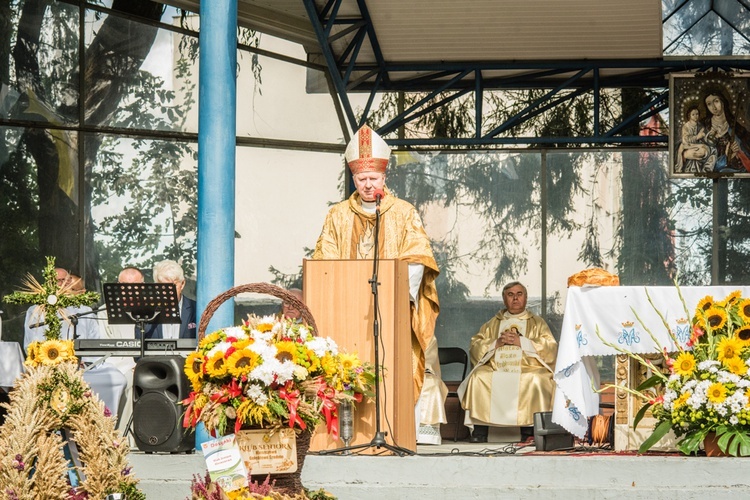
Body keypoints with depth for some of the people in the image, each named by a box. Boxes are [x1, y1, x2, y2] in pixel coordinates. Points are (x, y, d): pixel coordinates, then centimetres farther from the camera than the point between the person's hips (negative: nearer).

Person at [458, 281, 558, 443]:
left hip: (528, 370, -2)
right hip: (495, 369, 2)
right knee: (478, 377, -29)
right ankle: (479, 430, -29)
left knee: (537, 380, -36)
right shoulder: (492, 324, 25)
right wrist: (496, 343, -3)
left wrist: (521, 342, -6)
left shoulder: (537, 323, 18)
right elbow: (474, 347, 14)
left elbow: (550, 349, 2)